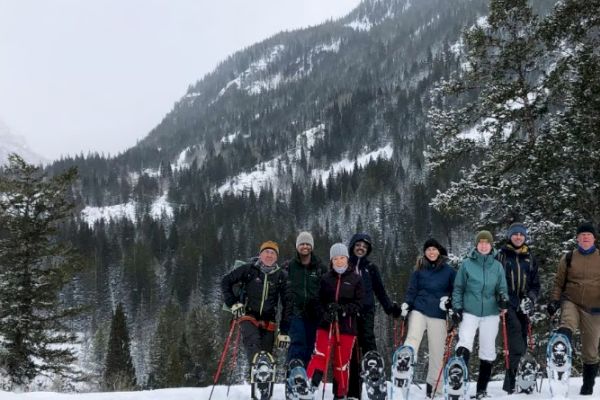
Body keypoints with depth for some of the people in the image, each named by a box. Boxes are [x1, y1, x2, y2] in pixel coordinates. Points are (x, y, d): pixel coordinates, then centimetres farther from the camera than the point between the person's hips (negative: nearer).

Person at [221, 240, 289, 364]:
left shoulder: (281, 276, 3)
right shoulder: (249, 269, -2)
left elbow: (286, 304, 4)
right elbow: (226, 281, 7)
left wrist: (284, 331, 0)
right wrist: (233, 303, -2)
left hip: (268, 321, 3)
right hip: (248, 316, -3)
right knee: (253, 342, -28)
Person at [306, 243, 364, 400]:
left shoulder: (355, 279, 2)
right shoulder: (326, 279, 6)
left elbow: (358, 304, 0)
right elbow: (319, 301, 6)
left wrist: (343, 309, -16)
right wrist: (325, 313, -13)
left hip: (346, 326, 0)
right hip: (326, 324, 1)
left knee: (342, 362, 7)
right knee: (319, 356, -16)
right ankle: (309, 387, -22)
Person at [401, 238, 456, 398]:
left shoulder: (449, 271, 6)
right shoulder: (419, 270, 9)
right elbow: (411, 290, 7)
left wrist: (448, 299, -9)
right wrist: (405, 306, -7)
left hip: (438, 314, 0)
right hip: (419, 311, 0)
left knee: (437, 351, 3)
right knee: (412, 340, -20)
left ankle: (432, 385, 13)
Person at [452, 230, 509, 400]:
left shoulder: (497, 266, 6)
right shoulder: (466, 264, 1)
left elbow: (502, 288, 10)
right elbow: (458, 288, 5)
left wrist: (503, 299, -11)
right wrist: (457, 307, -3)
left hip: (490, 313, 2)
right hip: (469, 312, -2)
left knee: (487, 352, 6)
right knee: (464, 346, -21)